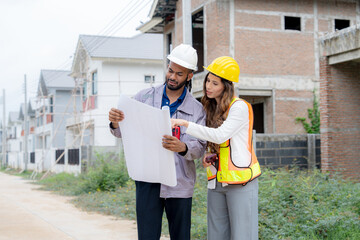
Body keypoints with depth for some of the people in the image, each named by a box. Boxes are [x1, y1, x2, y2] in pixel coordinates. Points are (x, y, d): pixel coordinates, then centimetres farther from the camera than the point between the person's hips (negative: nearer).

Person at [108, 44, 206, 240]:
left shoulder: (197, 110, 5)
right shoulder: (144, 97, 6)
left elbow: (200, 147, -3)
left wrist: (182, 147, -26)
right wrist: (115, 123, -18)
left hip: (179, 184, 0)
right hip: (148, 180, 0)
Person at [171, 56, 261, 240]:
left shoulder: (240, 107, -9)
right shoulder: (212, 108, 15)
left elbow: (220, 135, -21)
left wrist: (185, 124, -21)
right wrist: (208, 156, 3)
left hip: (240, 182, -7)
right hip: (216, 182, 7)